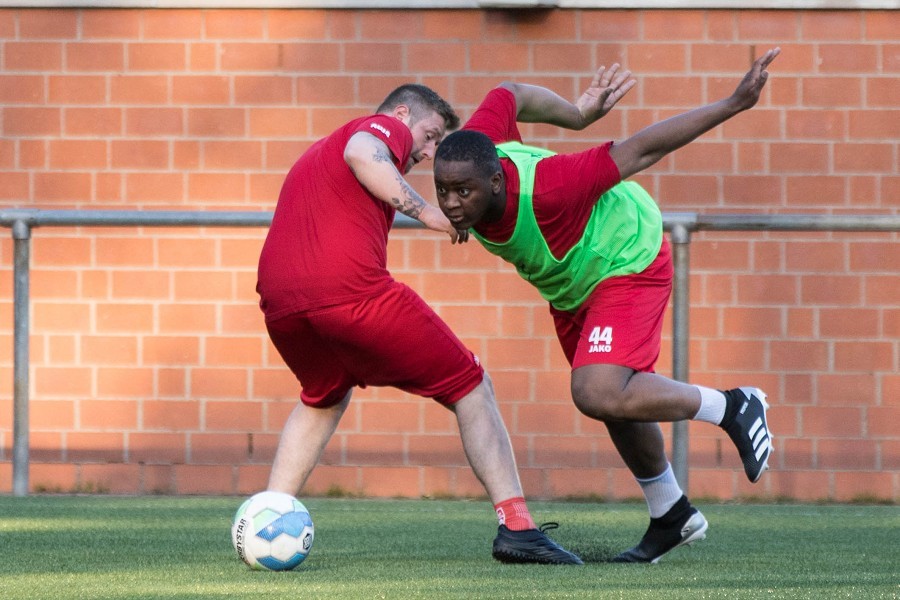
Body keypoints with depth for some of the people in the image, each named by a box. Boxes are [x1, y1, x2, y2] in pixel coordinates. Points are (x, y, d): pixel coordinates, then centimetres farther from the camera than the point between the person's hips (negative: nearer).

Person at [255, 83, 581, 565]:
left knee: (324, 398, 36)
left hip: (279, 303, 7)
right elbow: (362, 152, -12)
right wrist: (426, 212, -10)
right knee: (470, 388, 6)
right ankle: (516, 526, -5)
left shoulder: (317, 154, 37)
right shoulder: (387, 128, 12)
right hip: (351, 287, -7)